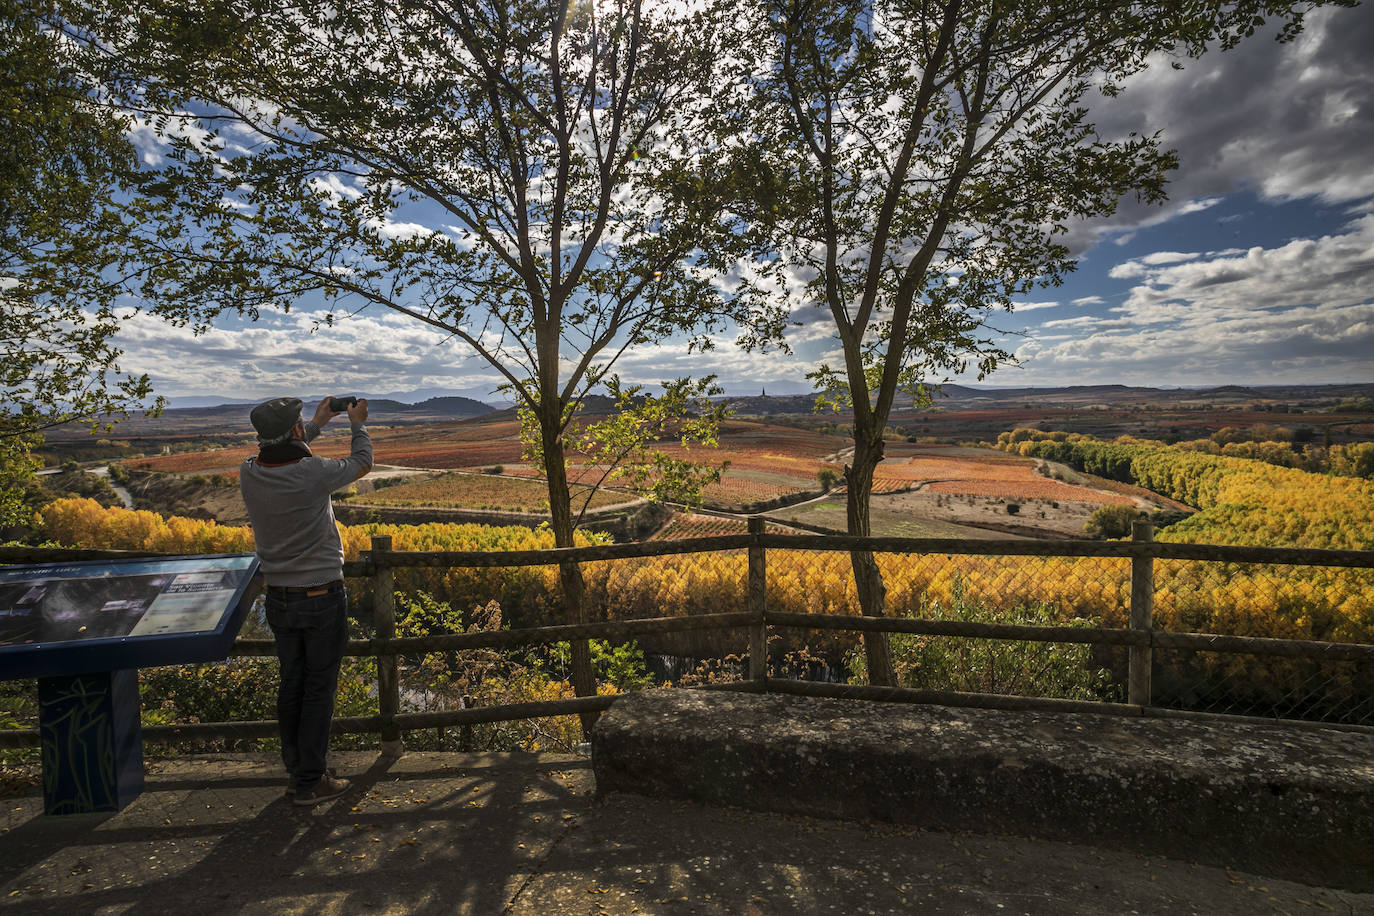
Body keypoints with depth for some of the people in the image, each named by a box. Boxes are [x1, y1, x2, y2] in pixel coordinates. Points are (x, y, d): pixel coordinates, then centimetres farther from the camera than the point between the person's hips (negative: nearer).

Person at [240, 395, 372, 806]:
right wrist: (358, 424, 17)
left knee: (291, 685, 16)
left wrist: (317, 424, 28)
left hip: (279, 599, 5)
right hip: (323, 599, -5)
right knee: (319, 688, 5)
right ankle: (311, 782, 14)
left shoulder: (250, 475, -6)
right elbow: (362, 462, 0)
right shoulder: (314, 474, -20)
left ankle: (296, 771, 29)